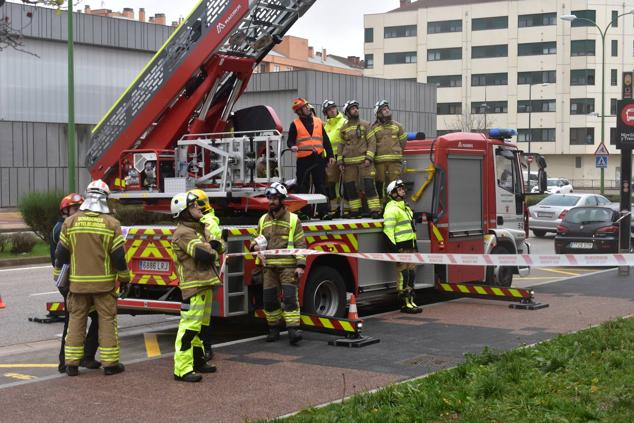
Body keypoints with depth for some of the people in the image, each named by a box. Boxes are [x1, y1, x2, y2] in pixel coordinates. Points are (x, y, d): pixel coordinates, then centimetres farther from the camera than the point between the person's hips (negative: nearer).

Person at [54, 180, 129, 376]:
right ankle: (110, 363, 6)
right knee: (107, 320, 5)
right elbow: (118, 256, -7)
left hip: (78, 282, 2)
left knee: (76, 320, 10)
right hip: (104, 282, -2)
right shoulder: (111, 224, -8)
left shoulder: (70, 222, -1)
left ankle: (72, 363, 11)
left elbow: (61, 254, 4)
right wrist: (124, 278, 6)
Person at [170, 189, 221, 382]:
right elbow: (205, 254, -24)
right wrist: (213, 252, -3)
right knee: (189, 327, -11)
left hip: (204, 284, 10)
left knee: (199, 325, 19)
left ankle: (197, 361, 31)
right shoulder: (183, 233, -15)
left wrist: (212, 226, 0)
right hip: (193, 286, -10)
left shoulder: (198, 228, 17)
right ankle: (182, 369, -11)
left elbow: (216, 246, 16)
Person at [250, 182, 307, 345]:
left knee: (290, 297, -12)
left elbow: (300, 244, -2)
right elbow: (256, 239, 22)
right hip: (269, 266, 4)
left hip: (288, 267, -4)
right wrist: (255, 245, -3)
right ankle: (274, 329, 18)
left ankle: (293, 329, -13)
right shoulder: (263, 220, 13)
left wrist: (300, 265, -11)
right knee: (269, 299, 5)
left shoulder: (293, 220, 1)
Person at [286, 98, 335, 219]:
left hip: (318, 158, 3)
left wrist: (330, 155, 11)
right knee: (303, 186, 1)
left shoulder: (318, 122, 14)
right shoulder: (295, 124, 4)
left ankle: (323, 211, 4)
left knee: (321, 185, 2)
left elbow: (325, 140, 16)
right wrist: (292, 146, -21)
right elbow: (290, 140, 2)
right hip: (303, 159, -2)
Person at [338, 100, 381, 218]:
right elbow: (341, 145, 17)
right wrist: (340, 162, 9)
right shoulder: (343, 128, 13)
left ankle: (375, 210, -12)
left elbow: (371, 142, 0)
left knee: (369, 184, -12)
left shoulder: (366, 125, 6)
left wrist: (369, 158, -11)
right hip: (349, 162, 3)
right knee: (349, 186, 4)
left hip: (363, 160, -3)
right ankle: (354, 210, 14)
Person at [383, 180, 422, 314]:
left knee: (412, 273, 10)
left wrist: (415, 246, 27)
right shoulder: (392, 209, -11)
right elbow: (388, 230, -18)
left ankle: (411, 301, 16)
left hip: (410, 246, 9)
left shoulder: (405, 207, 21)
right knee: (403, 275, -7)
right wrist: (393, 249, -23)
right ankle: (405, 304, -4)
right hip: (401, 247, -9)